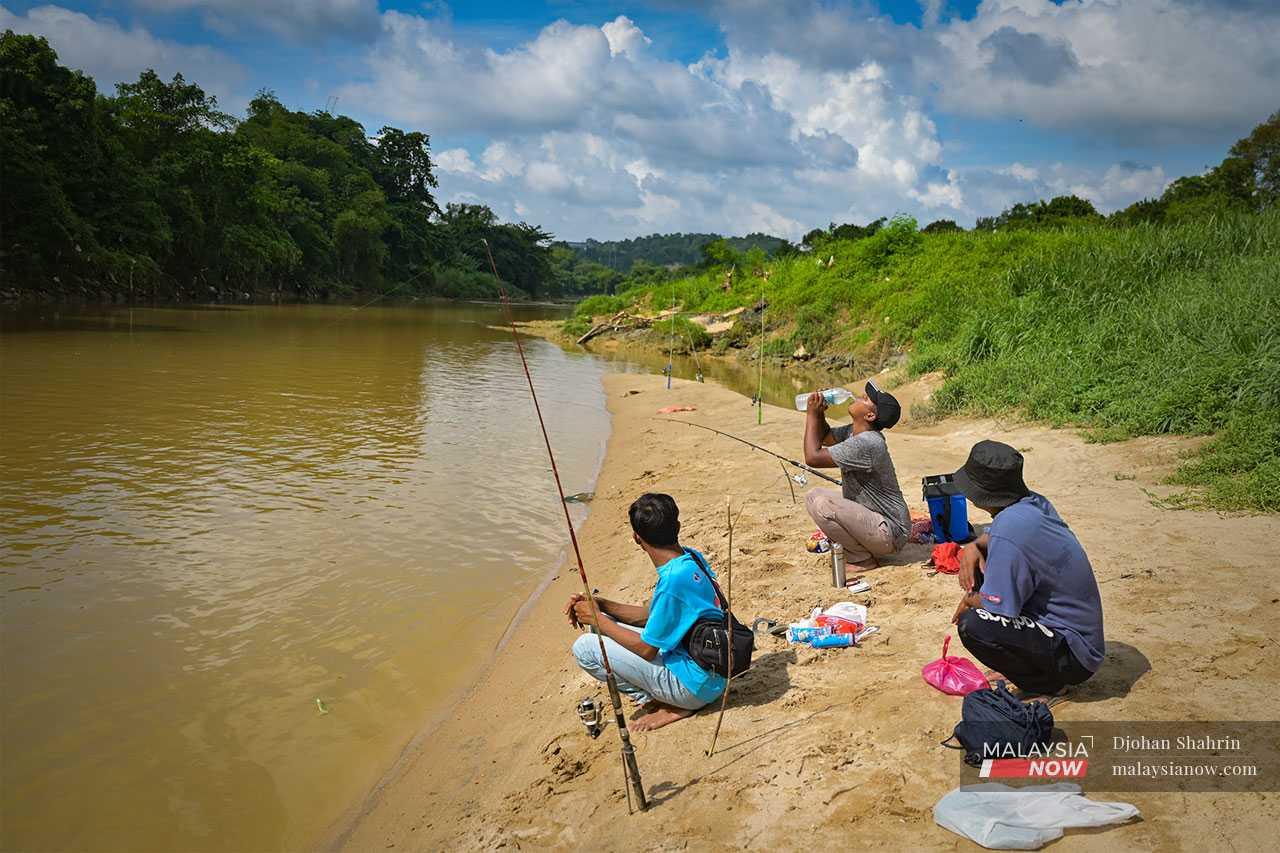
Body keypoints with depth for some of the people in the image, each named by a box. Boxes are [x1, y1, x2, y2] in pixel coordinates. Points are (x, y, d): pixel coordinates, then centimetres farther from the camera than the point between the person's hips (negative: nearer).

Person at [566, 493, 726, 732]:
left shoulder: (674, 580, -28)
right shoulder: (691, 557, 1)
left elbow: (646, 649, -18)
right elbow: (650, 614, 11)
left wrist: (598, 620, -6)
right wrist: (600, 605, 1)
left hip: (696, 684, -9)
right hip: (710, 672, 9)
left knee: (585, 648, -9)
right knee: (604, 625, 14)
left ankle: (671, 707, -1)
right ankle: (670, 698, 8)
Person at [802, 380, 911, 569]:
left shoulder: (866, 443, -26)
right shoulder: (854, 432, 3)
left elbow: (812, 457, -23)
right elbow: (825, 437, 22)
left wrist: (812, 415, -12)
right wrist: (818, 413, 1)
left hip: (890, 532, -10)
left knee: (819, 502, -24)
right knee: (814, 495, 14)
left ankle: (862, 559, -6)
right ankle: (861, 548, 14)